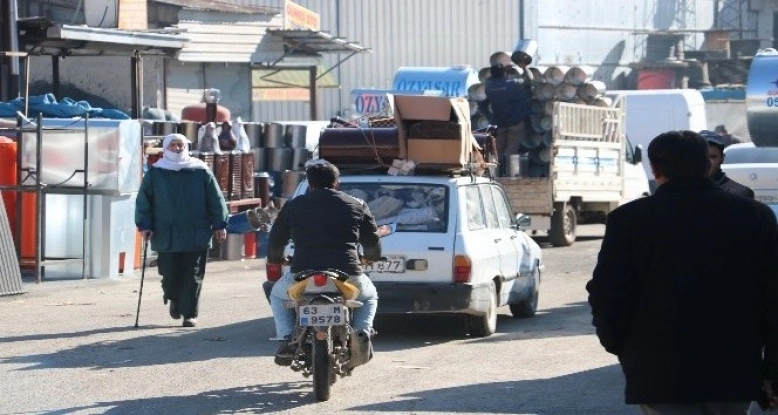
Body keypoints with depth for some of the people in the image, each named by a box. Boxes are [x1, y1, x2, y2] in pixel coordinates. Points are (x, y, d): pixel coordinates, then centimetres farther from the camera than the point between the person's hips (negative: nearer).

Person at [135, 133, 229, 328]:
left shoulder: (201, 172, 3)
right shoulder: (154, 174, 4)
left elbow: (216, 200, 6)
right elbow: (143, 201, 6)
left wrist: (219, 225, 1)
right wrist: (145, 225, -4)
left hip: (196, 236, 0)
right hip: (166, 237, 1)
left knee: (193, 277, -1)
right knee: (170, 275, 4)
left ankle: (189, 314, 8)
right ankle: (174, 300, 33)